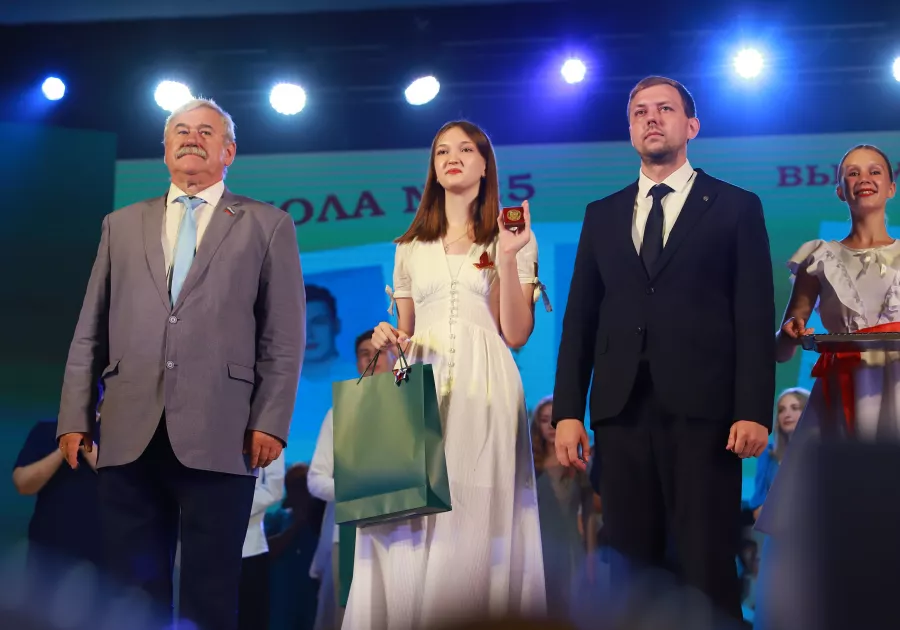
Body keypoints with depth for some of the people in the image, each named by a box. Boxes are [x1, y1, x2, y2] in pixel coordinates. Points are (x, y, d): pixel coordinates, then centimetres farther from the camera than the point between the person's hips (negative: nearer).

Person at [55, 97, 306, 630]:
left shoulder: (268, 226, 10)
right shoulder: (121, 225, 19)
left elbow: (285, 337, 3)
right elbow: (90, 332, 15)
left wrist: (271, 421, -7)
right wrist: (75, 418, 6)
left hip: (219, 440, -3)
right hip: (129, 438, 3)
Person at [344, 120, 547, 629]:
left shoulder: (511, 238, 9)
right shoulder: (411, 247, 19)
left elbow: (517, 334, -1)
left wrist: (507, 258, -9)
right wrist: (389, 338, -1)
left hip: (483, 390, -3)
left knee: (475, 524, -8)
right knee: (406, 527, -5)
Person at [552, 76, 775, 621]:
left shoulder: (736, 207, 7)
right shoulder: (603, 215, 17)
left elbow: (755, 317, 0)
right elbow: (580, 318, 12)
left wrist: (754, 410, -10)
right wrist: (568, 411, 2)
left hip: (703, 411, -3)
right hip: (623, 411, 3)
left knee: (708, 567, -3)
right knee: (632, 566, 6)